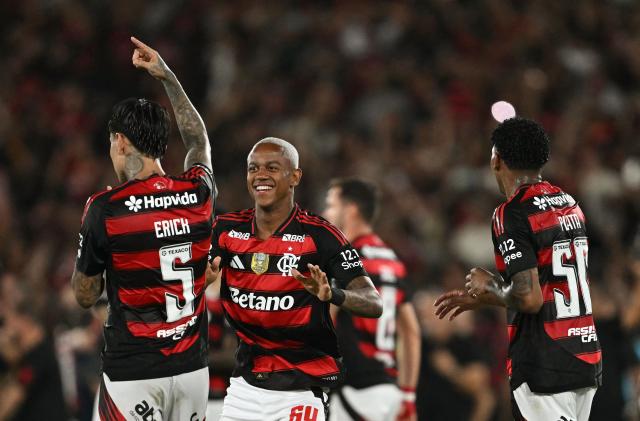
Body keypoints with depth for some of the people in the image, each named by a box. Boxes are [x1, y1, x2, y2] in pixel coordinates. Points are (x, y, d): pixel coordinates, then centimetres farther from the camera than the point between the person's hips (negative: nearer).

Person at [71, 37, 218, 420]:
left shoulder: (104, 210, -11)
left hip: (132, 374, -4)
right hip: (192, 369, 5)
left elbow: (86, 297, 2)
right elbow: (199, 141, 27)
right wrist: (167, 76, 33)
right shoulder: (198, 194, 1)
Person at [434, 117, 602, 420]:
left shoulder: (512, 214, -13)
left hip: (544, 371, -8)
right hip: (586, 362, 8)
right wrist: (480, 299, 28)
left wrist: (491, 288, 0)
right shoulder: (570, 205, 13)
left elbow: (529, 298, -20)